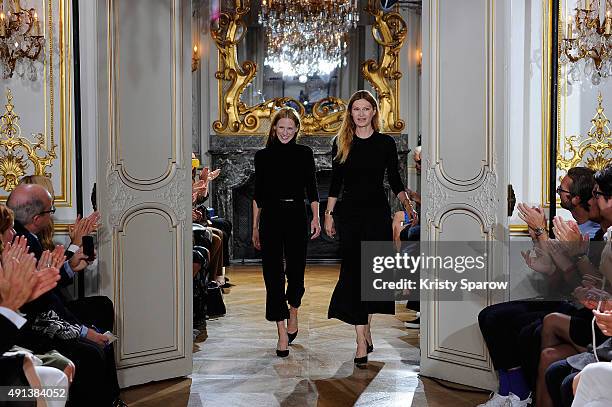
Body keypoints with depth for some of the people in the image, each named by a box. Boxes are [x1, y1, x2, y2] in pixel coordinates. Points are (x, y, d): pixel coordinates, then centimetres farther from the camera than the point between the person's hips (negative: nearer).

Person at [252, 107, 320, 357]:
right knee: (273, 273, -4)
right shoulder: (263, 156, 7)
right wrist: (255, 227, 8)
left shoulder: (304, 153, 6)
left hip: (296, 216, 0)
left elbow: (311, 189, 4)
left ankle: (293, 313, 37)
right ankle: (282, 334, -1)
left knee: (296, 270, 6)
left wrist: (316, 218, -9)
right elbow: (258, 194, 10)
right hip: (271, 217, 0)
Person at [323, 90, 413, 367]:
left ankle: (366, 328, 25)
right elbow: (335, 182, 9)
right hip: (350, 213, 0)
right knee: (354, 271, -7)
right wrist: (328, 214, 5)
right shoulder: (341, 143, 6)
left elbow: (395, 180, 6)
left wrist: (406, 202, -9)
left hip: (378, 212, 0)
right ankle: (362, 341, -7)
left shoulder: (386, 143, 4)